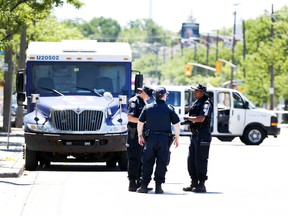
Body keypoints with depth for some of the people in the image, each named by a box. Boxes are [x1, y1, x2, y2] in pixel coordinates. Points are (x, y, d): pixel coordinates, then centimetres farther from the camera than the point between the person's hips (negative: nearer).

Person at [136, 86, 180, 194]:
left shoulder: (147, 108, 3)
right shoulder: (169, 109, -3)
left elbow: (140, 123, 7)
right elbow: (176, 124, -3)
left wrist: (140, 135, 18)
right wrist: (177, 138, 7)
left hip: (150, 138, 2)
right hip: (164, 139, -2)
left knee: (148, 162, 7)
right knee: (161, 163, 3)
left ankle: (144, 185, 4)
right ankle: (158, 186, 1)